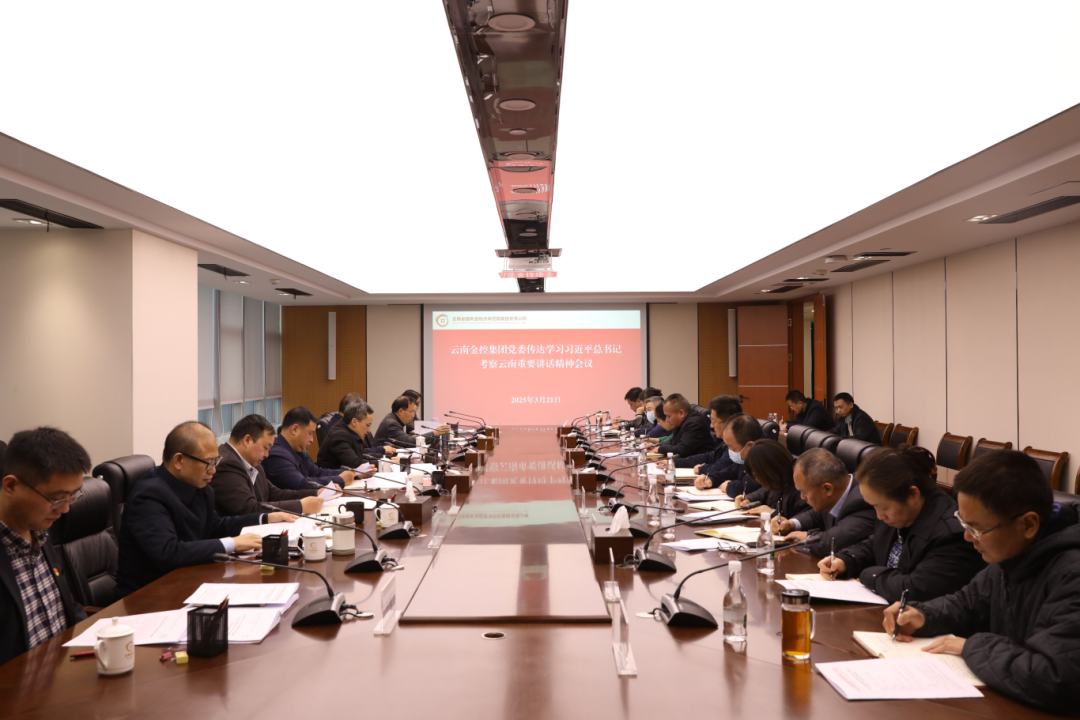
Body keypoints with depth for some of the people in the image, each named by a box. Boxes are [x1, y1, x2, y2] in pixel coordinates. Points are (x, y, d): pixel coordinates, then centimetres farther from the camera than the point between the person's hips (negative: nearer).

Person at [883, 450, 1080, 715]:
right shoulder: (1012, 554, 2)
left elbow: (1054, 681, -37)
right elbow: (969, 603, 19)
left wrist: (973, 647, -21)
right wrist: (924, 617, 0)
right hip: (1002, 704, 8)